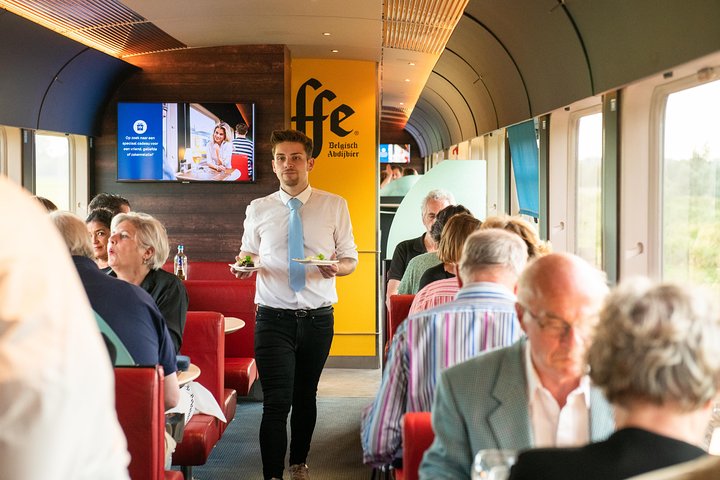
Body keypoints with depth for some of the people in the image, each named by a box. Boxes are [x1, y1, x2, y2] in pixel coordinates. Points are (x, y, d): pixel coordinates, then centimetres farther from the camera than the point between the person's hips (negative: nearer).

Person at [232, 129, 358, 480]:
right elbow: (249, 254, 12)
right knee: (277, 402, -9)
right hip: (273, 318, -1)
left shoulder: (335, 206, 1)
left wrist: (336, 267, -19)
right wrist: (245, 263, -11)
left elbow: (351, 259, 4)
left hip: (318, 317, 1)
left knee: (306, 396, 18)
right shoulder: (258, 209, 3)